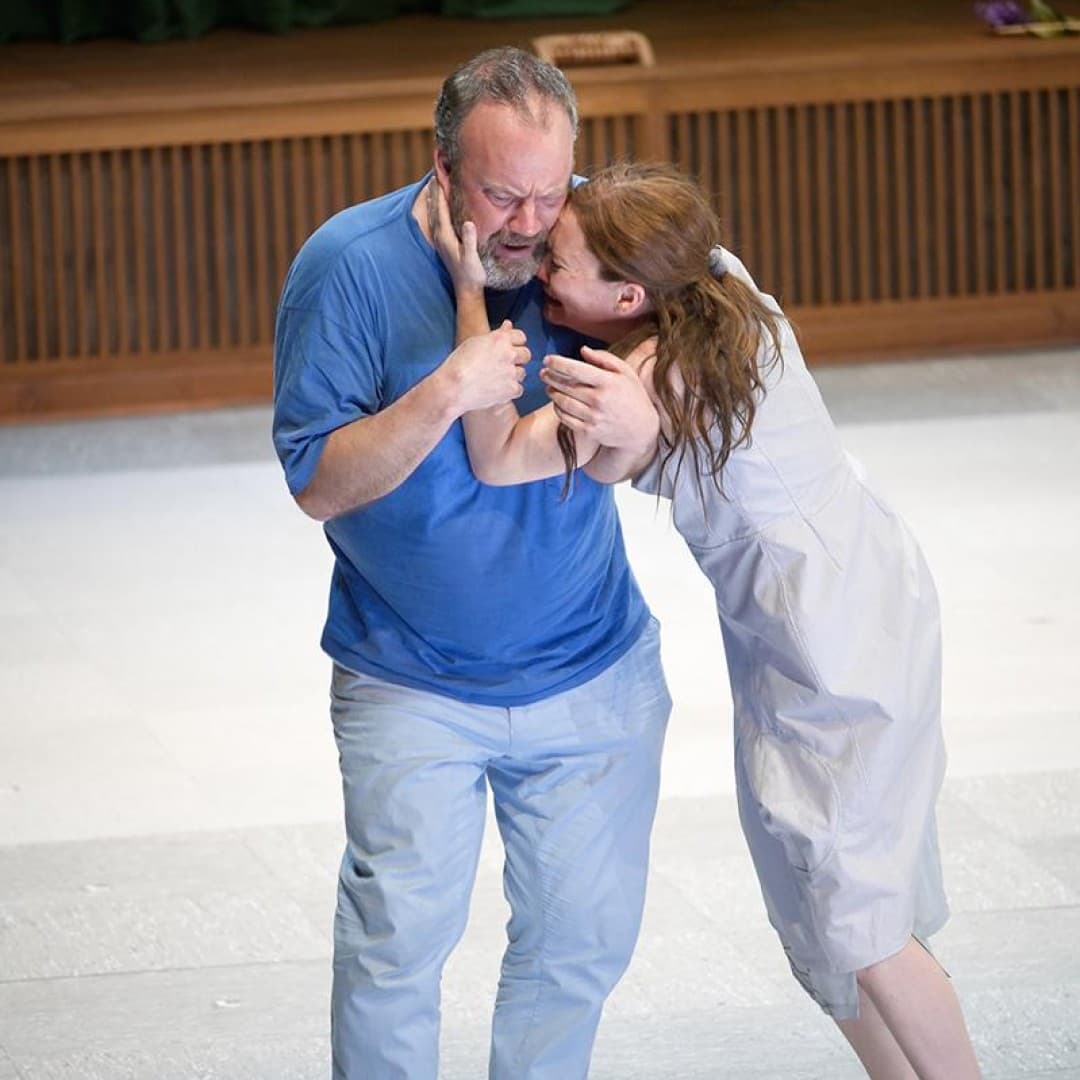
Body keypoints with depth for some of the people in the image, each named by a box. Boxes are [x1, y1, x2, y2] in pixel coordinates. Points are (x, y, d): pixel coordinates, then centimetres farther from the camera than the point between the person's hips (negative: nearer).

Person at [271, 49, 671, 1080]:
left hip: (594, 676, 3)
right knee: (398, 940, -7)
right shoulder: (351, 264, -15)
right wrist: (445, 394, -30)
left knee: (582, 938, 8)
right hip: (411, 685, -3)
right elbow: (318, 482, -16)